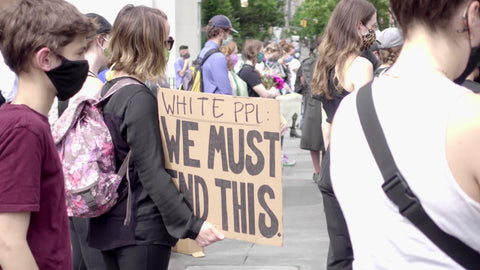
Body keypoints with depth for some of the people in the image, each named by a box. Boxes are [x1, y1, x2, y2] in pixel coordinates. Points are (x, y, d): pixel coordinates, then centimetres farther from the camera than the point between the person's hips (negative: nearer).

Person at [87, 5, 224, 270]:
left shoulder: (106, 90, 8)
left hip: (107, 225, 9)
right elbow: (152, 173, -23)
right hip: (141, 228, -9)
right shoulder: (140, 98, -18)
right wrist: (191, 225, -23)